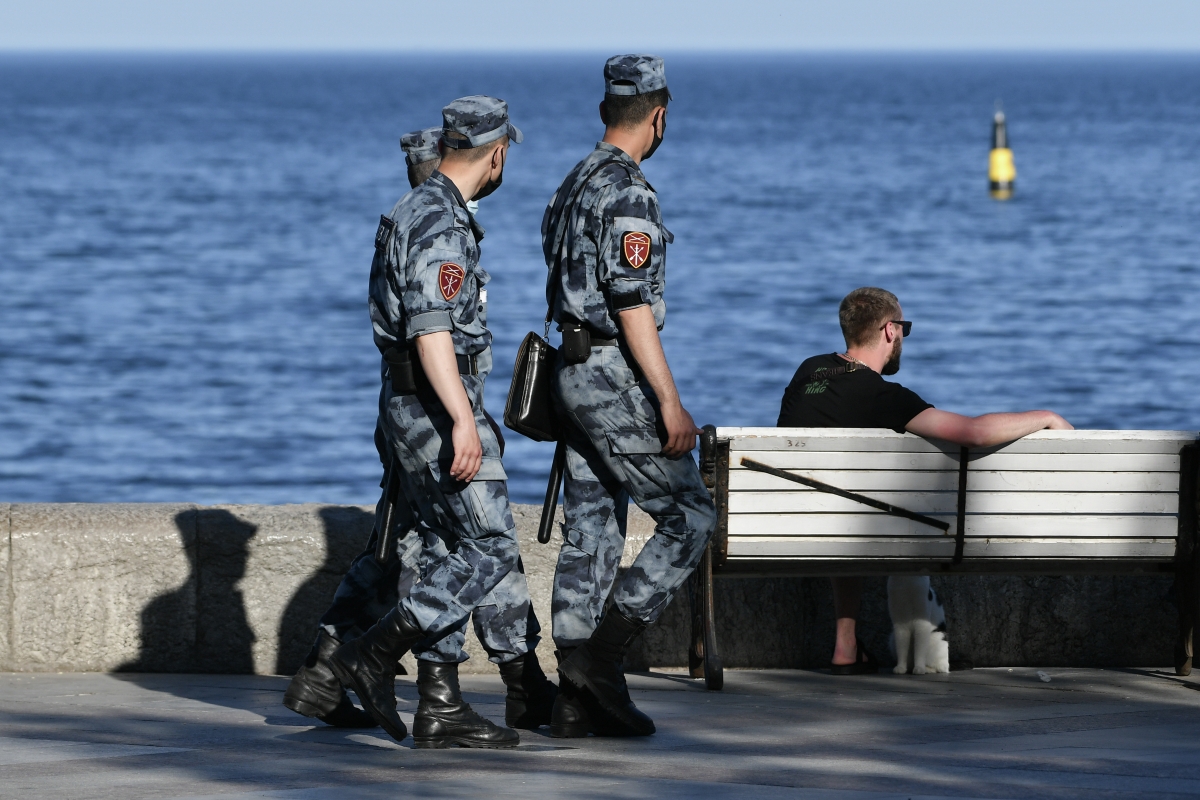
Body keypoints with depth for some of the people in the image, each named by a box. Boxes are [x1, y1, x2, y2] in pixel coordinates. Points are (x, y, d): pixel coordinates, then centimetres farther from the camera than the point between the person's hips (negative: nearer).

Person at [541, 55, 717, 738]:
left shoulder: (575, 184, 16)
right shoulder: (627, 192, -15)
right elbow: (632, 302, -21)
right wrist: (670, 401, -21)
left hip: (575, 370, 10)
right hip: (615, 375, -10)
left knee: (592, 534, 8)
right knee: (690, 516, -3)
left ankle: (576, 702, 7)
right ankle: (601, 655, -9)